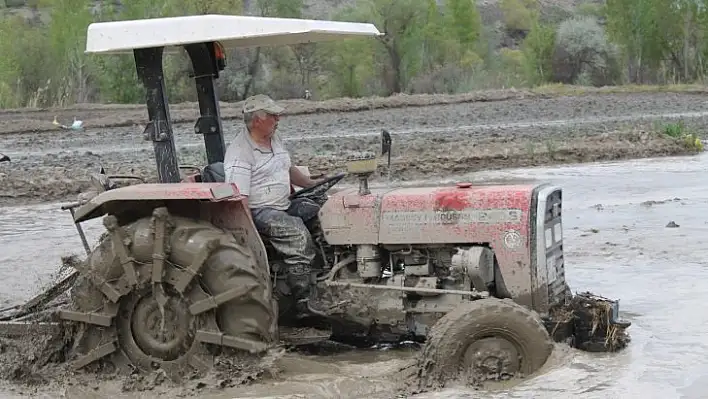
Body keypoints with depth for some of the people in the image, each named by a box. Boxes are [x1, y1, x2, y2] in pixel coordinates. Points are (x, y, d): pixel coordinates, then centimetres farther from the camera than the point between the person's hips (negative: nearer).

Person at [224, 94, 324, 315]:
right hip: (259, 211, -9)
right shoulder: (239, 153, -16)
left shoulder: (275, 139, 13)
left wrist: (311, 183, 17)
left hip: (284, 205, 9)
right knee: (297, 233, -30)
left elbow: (288, 169, 30)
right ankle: (304, 301, -26)